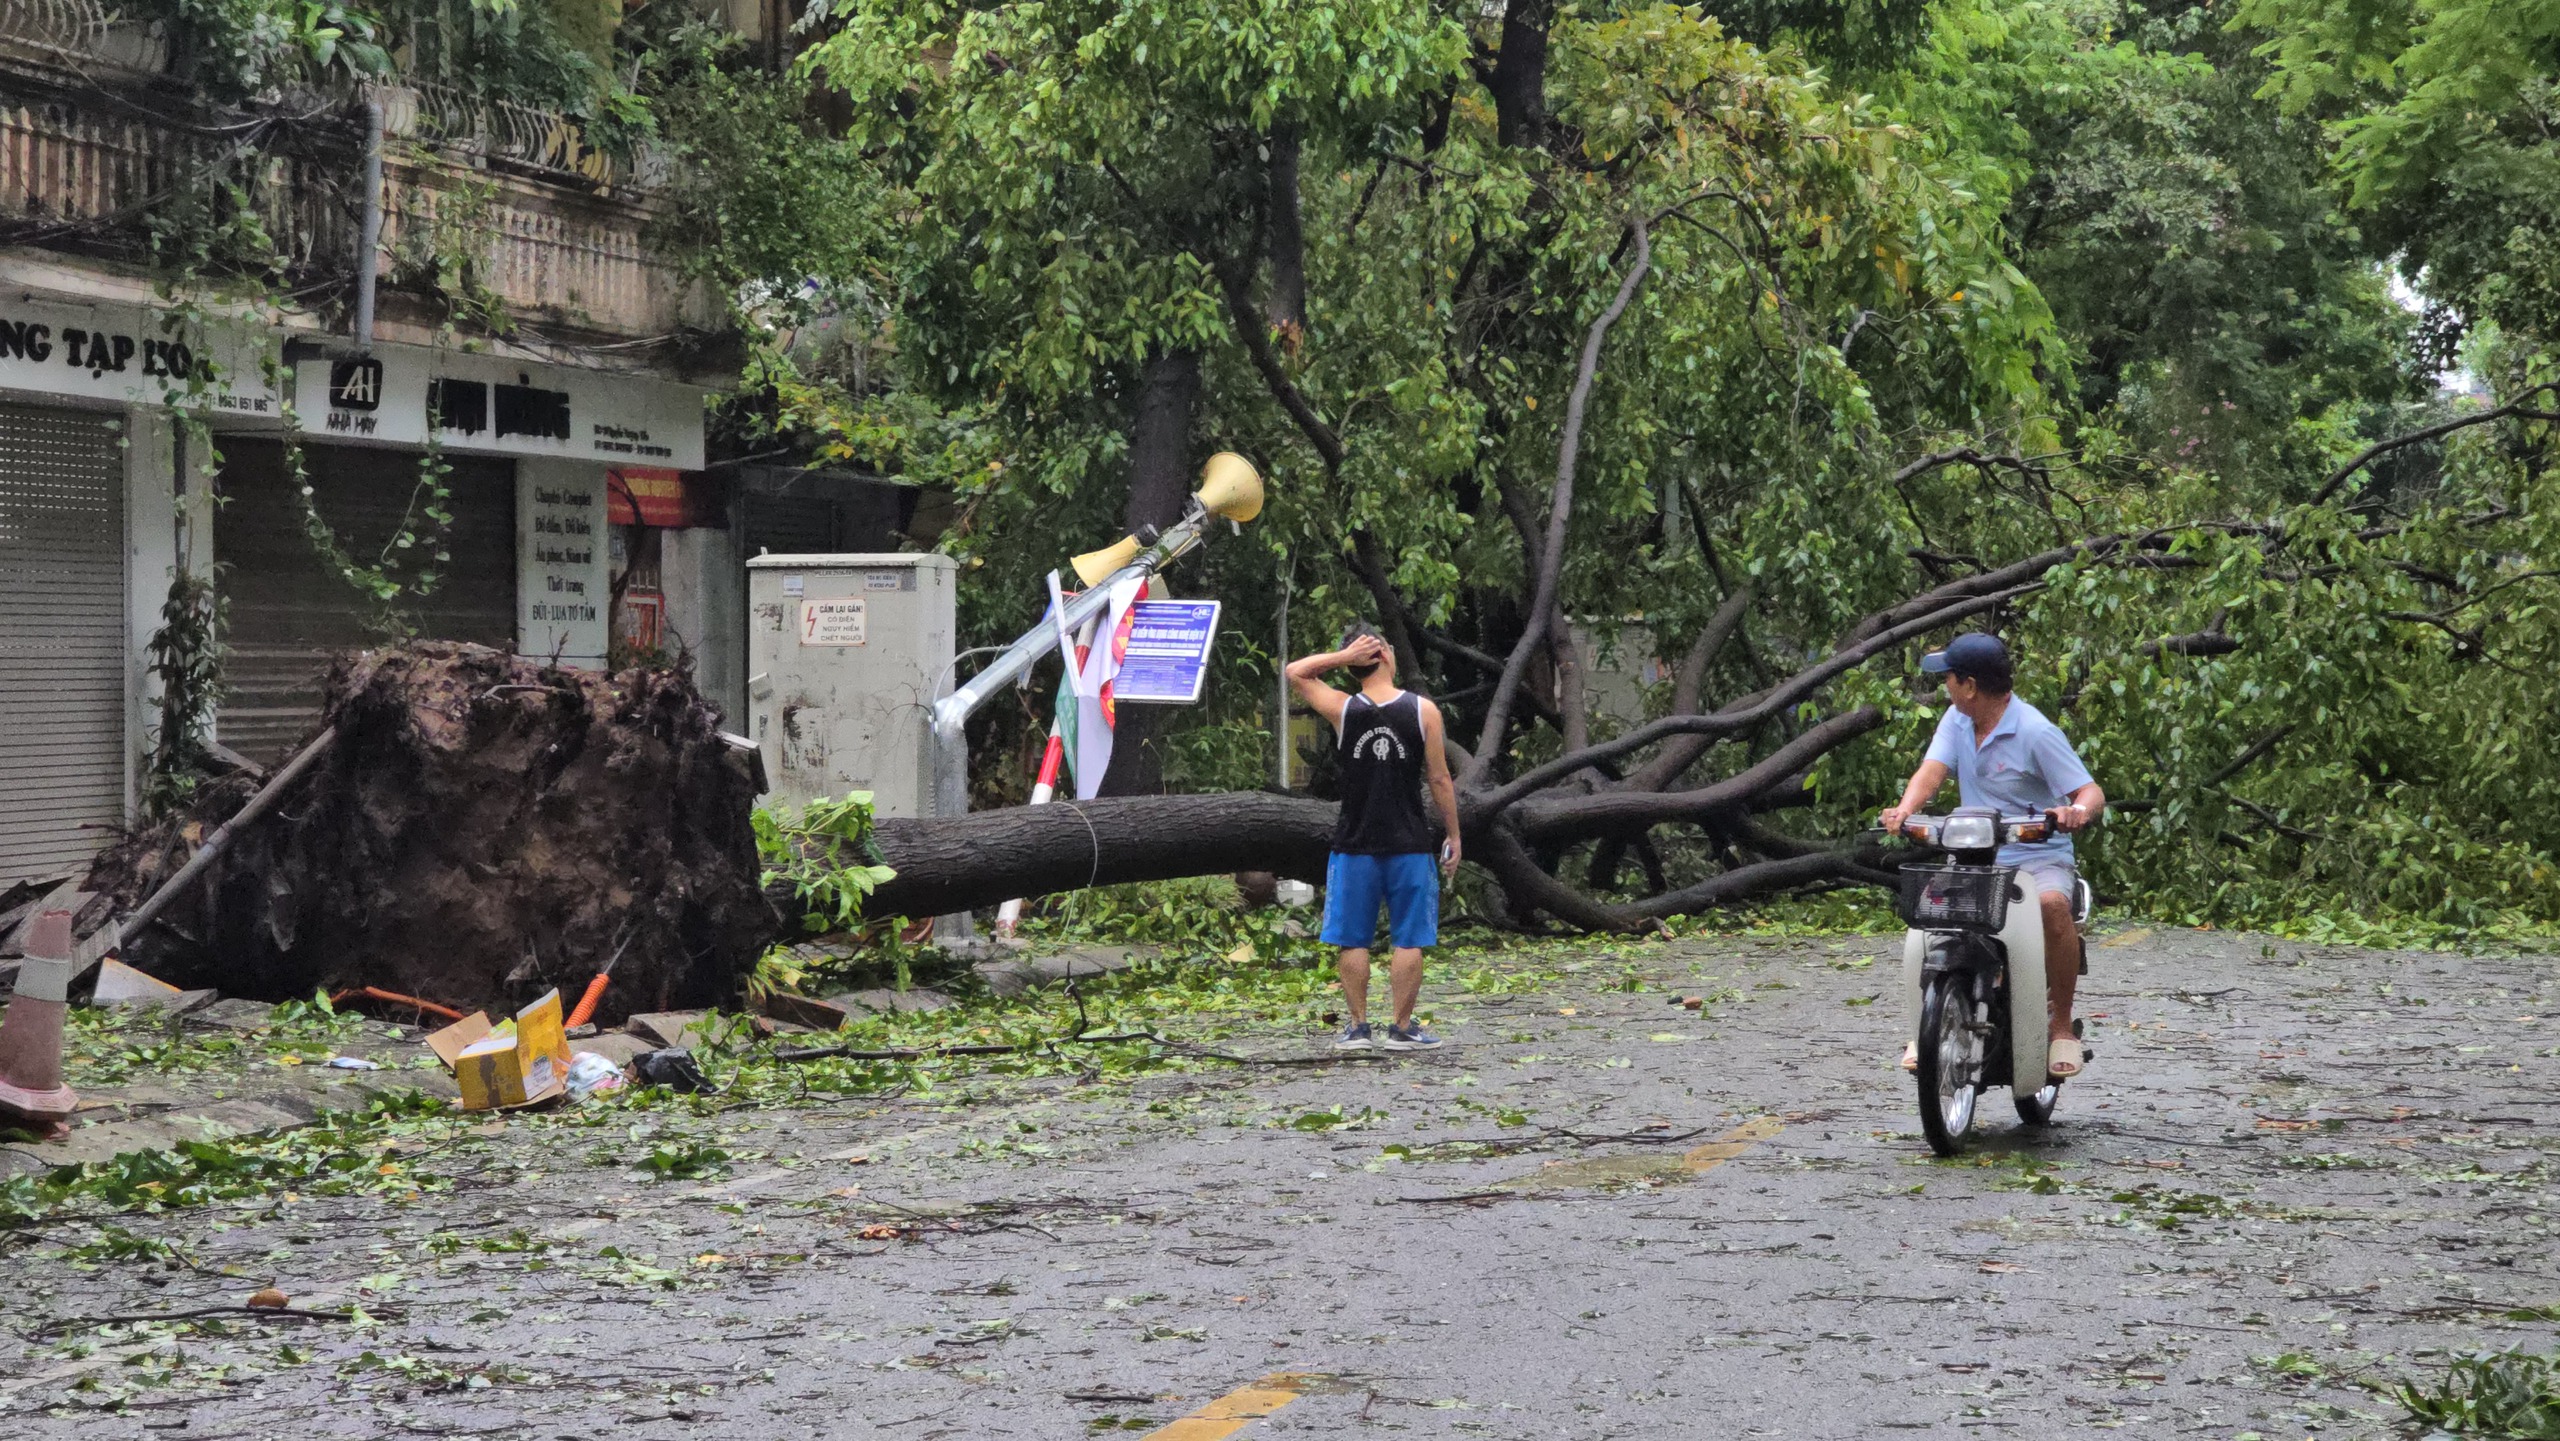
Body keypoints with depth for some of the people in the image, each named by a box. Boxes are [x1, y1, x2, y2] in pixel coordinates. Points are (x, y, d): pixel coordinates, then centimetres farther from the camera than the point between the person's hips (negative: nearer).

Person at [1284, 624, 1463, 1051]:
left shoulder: (1341, 709, -4)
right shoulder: (1423, 710, -6)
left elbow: (1295, 671, 12)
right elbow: (1440, 780, -3)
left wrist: (1342, 656, -1)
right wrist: (1453, 835, 6)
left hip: (1355, 844, 1)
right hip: (1408, 844, -1)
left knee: (1353, 940, 8)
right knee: (1408, 940, 6)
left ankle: (1358, 1027, 10)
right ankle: (1402, 1028, 7)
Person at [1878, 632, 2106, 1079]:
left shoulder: (2035, 732, -11)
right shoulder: (1957, 719, 7)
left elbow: (2091, 793, -14)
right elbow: (1931, 771, -7)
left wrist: (2077, 812, -39)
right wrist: (1905, 809, -28)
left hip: (2039, 858, -5)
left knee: (2053, 904, -35)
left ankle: (2062, 1027, -19)